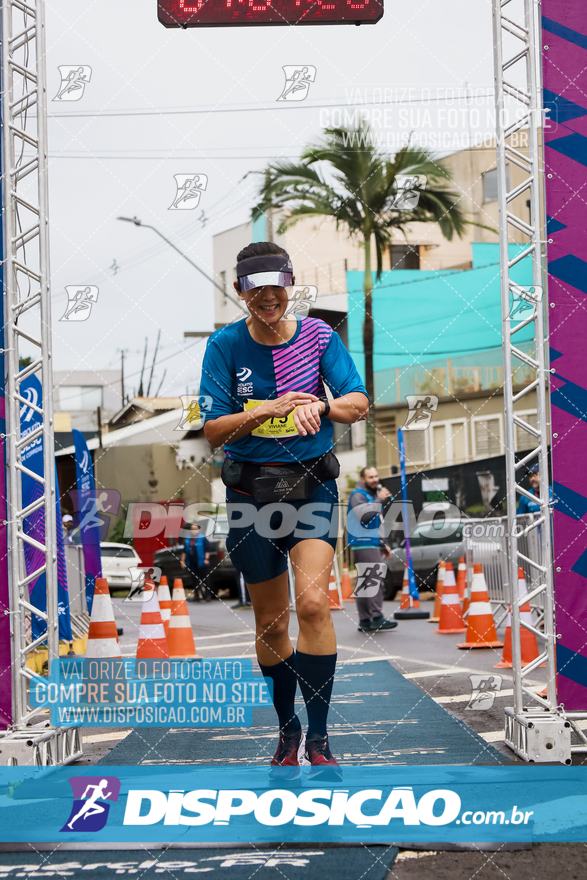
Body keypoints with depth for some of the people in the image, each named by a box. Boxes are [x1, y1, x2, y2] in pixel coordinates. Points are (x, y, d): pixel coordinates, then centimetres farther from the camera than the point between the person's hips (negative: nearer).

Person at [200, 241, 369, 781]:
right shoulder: (225, 346, -3)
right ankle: (287, 732, 27)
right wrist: (269, 409, -24)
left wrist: (319, 406, -33)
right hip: (251, 490, 1)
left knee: (313, 602, -19)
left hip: (312, 485, -1)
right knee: (271, 622, 8)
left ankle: (319, 739, -12)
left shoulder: (319, 336, -2)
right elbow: (214, 432, -8)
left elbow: (359, 403, -11)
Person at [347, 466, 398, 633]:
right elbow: (364, 515, -25)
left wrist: (383, 544, 28)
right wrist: (379, 500, -22)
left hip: (373, 544, 10)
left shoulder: (373, 494, 23)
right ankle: (377, 618, -23)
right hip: (363, 544, -10)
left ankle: (365, 621, 8)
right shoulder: (358, 495, -7)